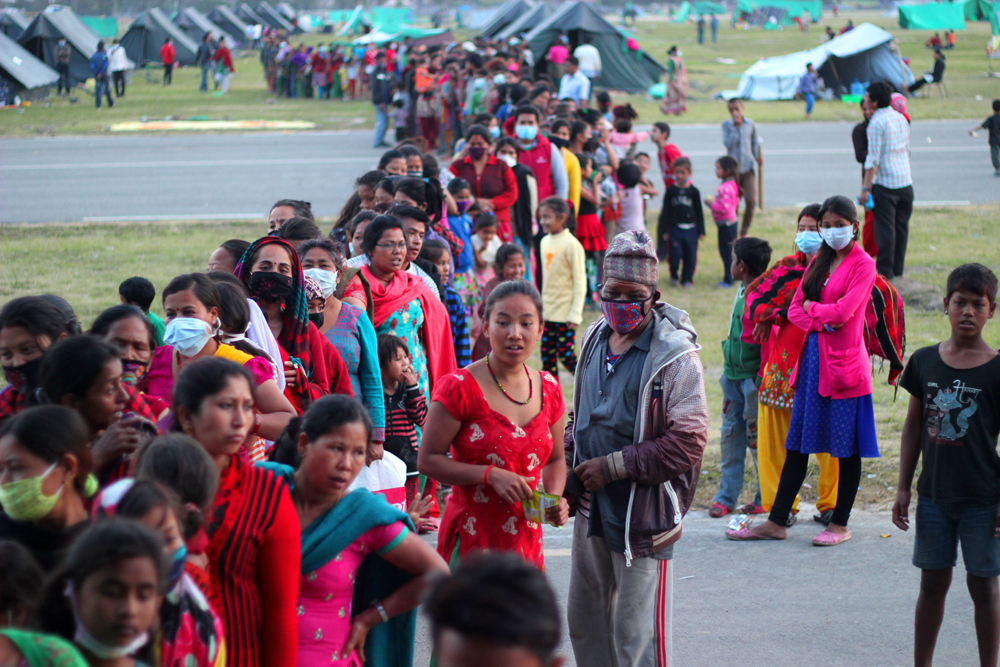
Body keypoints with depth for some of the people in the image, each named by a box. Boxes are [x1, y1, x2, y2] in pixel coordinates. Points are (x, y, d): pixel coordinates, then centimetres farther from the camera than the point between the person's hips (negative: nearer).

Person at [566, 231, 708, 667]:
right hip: (591, 508, 7)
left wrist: (612, 467, -18)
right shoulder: (595, 340, 8)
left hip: (643, 514, -7)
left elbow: (687, 443, -19)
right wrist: (567, 462, 4)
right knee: (585, 621, 18)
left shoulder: (675, 356, -15)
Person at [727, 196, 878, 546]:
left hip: (844, 361, -7)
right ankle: (777, 521, 15)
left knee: (847, 447, 2)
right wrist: (823, 320, -10)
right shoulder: (818, 263, 14)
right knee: (797, 443, 10)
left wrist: (811, 308, -1)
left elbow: (843, 311, -17)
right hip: (812, 359, 7)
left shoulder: (863, 264, -6)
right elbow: (795, 310, 8)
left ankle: (840, 524, 12)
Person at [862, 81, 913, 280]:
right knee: (901, 226, 12)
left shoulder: (877, 122, -12)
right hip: (906, 182, 7)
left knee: (885, 227, -3)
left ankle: (885, 270, 0)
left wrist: (866, 188, -15)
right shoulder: (901, 119, 11)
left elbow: (873, 159, -16)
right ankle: (898, 269, 18)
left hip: (885, 183, -7)